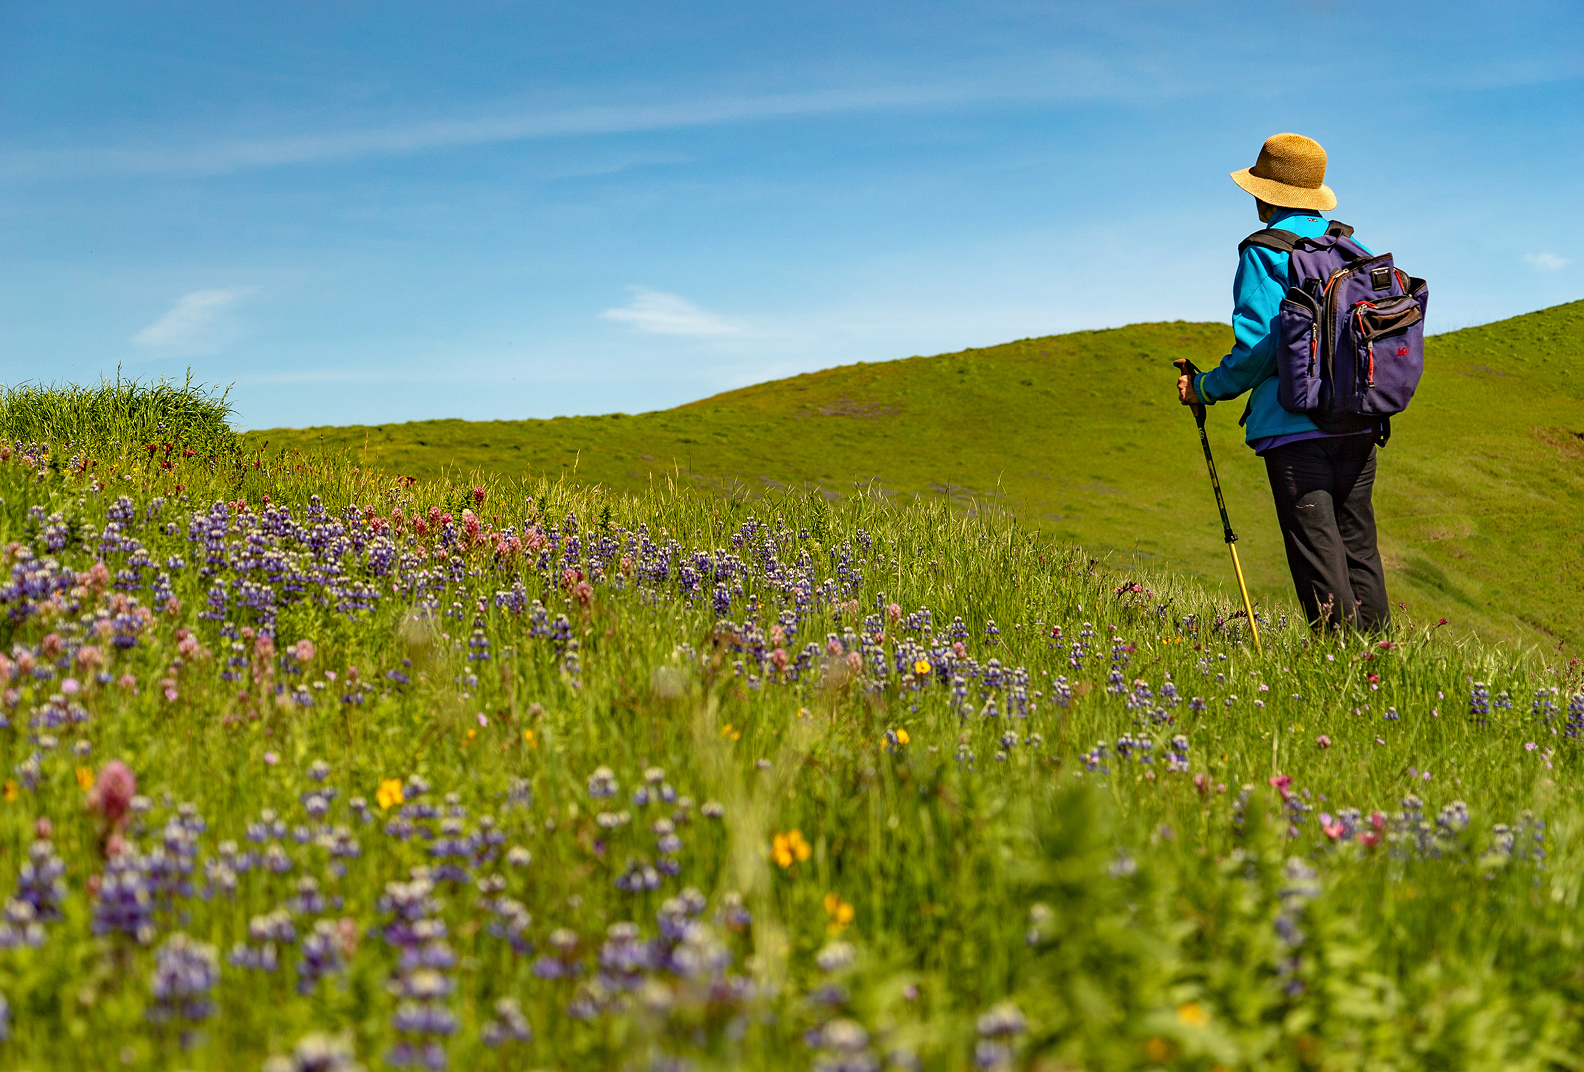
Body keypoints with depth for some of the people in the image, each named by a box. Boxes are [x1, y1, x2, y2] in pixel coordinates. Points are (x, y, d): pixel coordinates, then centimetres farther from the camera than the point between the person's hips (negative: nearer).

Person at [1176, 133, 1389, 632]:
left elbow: (1258, 345, -13)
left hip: (1295, 425, -7)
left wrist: (1205, 388, -1)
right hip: (1360, 422, 7)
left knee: (1316, 549, -5)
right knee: (1359, 547, 13)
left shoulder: (1264, 253, -7)